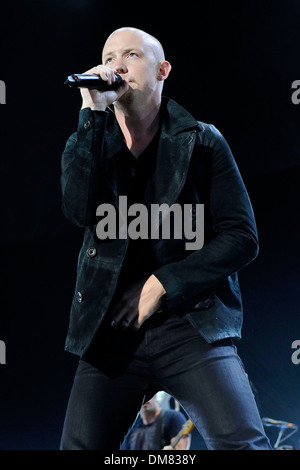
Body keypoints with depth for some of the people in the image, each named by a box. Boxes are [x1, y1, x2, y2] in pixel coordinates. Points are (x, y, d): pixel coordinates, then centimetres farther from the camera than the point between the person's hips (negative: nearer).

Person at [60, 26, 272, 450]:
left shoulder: (203, 142, 7)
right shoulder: (91, 142, 13)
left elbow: (242, 237, 0)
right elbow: (81, 211, -9)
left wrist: (163, 284, -8)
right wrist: (93, 113, -10)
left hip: (192, 327, -2)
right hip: (111, 332, 3)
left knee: (242, 443, -21)